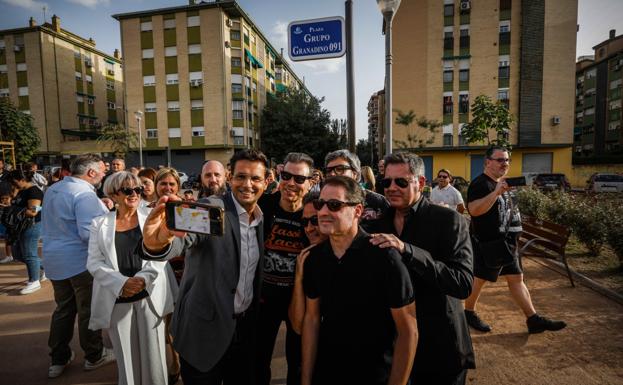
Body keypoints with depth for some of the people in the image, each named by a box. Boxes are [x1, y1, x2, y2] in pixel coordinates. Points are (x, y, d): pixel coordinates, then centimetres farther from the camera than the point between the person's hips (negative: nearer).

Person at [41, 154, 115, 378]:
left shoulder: (52, 189, 9)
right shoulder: (84, 194, -21)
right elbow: (89, 233, -28)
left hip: (54, 259, 9)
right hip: (80, 261, -8)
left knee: (63, 309, 20)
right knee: (88, 310, 8)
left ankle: (58, 359, 30)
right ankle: (94, 356, 24)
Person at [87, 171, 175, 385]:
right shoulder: (100, 223, 5)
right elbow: (94, 262, -2)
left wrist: (143, 278, -18)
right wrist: (122, 283, -15)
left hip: (149, 295, 0)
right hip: (117, 299, 1)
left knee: (153, 353, 6)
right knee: (125, 356, 12)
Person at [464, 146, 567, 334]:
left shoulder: (502, 183, 14)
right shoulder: (480, 184, -17)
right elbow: (474, 210, -31)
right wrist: (496, 192, -36)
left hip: (506, 242, 9)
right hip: (488, 243, -9)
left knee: (516, 278, 12)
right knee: (479, 279, 3)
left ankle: (533, 319, 19)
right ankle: (469, 313, 21)